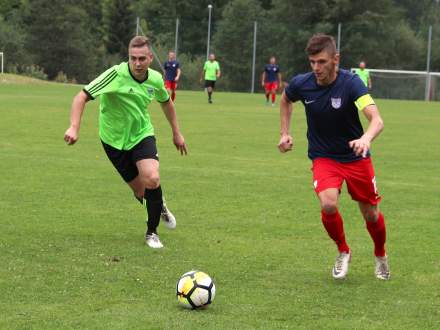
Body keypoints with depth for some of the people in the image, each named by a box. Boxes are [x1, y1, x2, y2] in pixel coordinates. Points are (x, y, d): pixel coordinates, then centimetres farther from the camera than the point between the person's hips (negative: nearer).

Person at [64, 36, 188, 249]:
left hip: (142, 134, 2)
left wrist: (176, 132, 19)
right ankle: (159, 207, 42)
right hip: (115, 140, -2)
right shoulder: (116, 74, -25)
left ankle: (152, 232, -2)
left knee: (152, 179, -23)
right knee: (140, 191, 4)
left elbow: (166, 102, 15)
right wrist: (74, 127, -40)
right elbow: (82, 97, -27)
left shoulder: (155, 79, -8)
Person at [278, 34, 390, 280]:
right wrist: (285, 133, 4)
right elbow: (286, 100, 13)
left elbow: (377, 120, -36)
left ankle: (381, 255, 40)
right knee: (328, 205, -24)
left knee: (371, 215, 6)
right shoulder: (301, 84, -14)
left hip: (356, 157, -1)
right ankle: (343, 252, 5)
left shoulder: (351, 82, -24)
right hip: (323, 157, 1)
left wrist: (366, 138, -57)